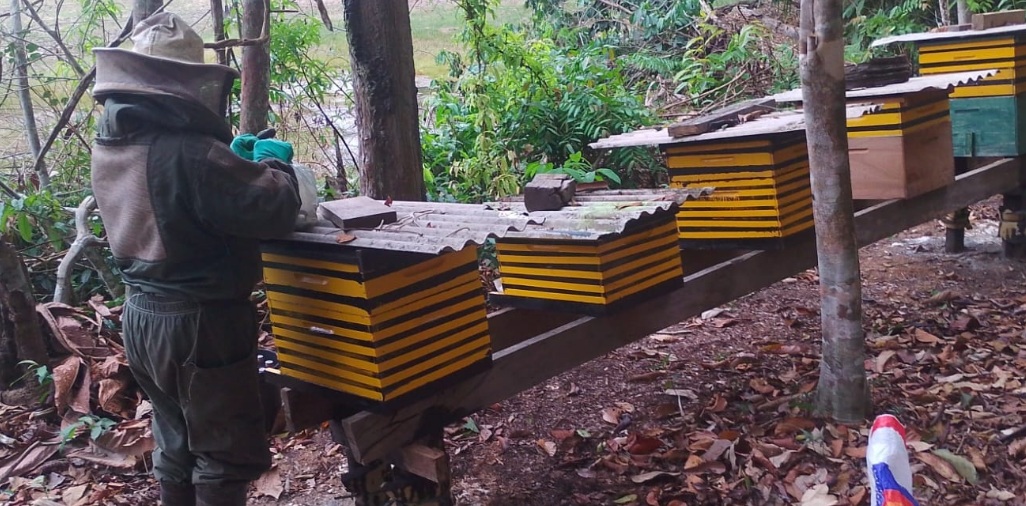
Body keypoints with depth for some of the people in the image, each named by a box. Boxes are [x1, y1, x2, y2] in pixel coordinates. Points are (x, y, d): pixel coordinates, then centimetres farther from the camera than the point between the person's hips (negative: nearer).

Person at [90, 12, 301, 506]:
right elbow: (274, 210, -23)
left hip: (141, 317, 9)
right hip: (200, 323, -9)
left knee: (176, 445, 23)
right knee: (227, 454, 7)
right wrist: (272, 163, -5)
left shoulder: (110, 145, 3)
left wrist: (232, 160, 11)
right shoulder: (186, 150, -26)